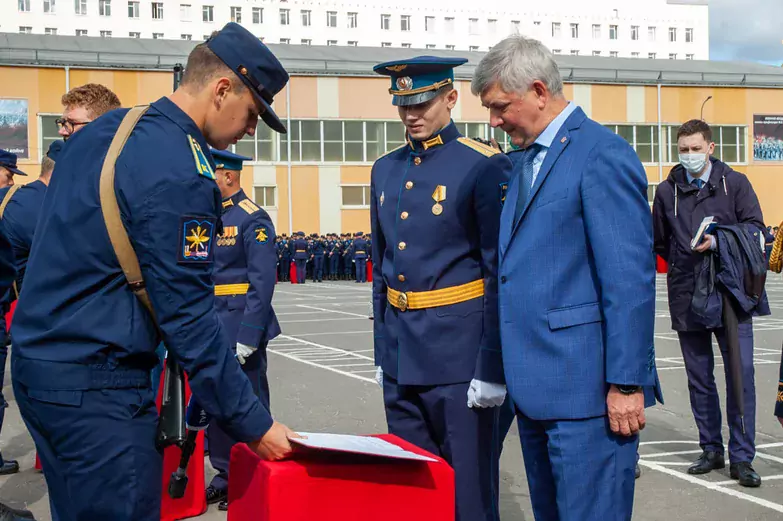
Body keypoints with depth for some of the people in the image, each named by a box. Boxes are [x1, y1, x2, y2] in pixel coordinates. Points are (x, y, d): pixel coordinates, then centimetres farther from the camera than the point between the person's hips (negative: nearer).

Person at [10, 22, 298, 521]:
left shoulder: (102, 130, 9)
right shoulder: (180, 173, -19)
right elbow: (189, 317, -19)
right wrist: (253, 424, -11)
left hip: (37, 362, 10)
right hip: (95, 387, -10)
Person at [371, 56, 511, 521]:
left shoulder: (485, 167, -9)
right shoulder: (386, 171, 11)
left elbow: (501, 273, -12)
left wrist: (492, 368, -14)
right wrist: (383, 353, 15)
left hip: (459, 350, -6)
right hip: (400, 355, 6)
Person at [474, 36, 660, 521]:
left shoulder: (602, 153, -12)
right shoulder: (528, 160, 16)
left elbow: (630, 278, -17)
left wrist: (626, 384, -18)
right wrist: (507, 369, 17)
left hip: (586, 388, -9)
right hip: (537, 386, 9)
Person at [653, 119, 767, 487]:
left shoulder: (734, 183, 5)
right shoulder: (667, 191, 8)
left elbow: (755, 228, -2)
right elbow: (659, 241, 17)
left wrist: (719, 242, -16)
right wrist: (683, 265, 8)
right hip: (687, 299, 2)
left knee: (741, 374, -6)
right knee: (699, 378, 9)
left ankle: (741, 458, 1)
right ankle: (712, 450, 21)